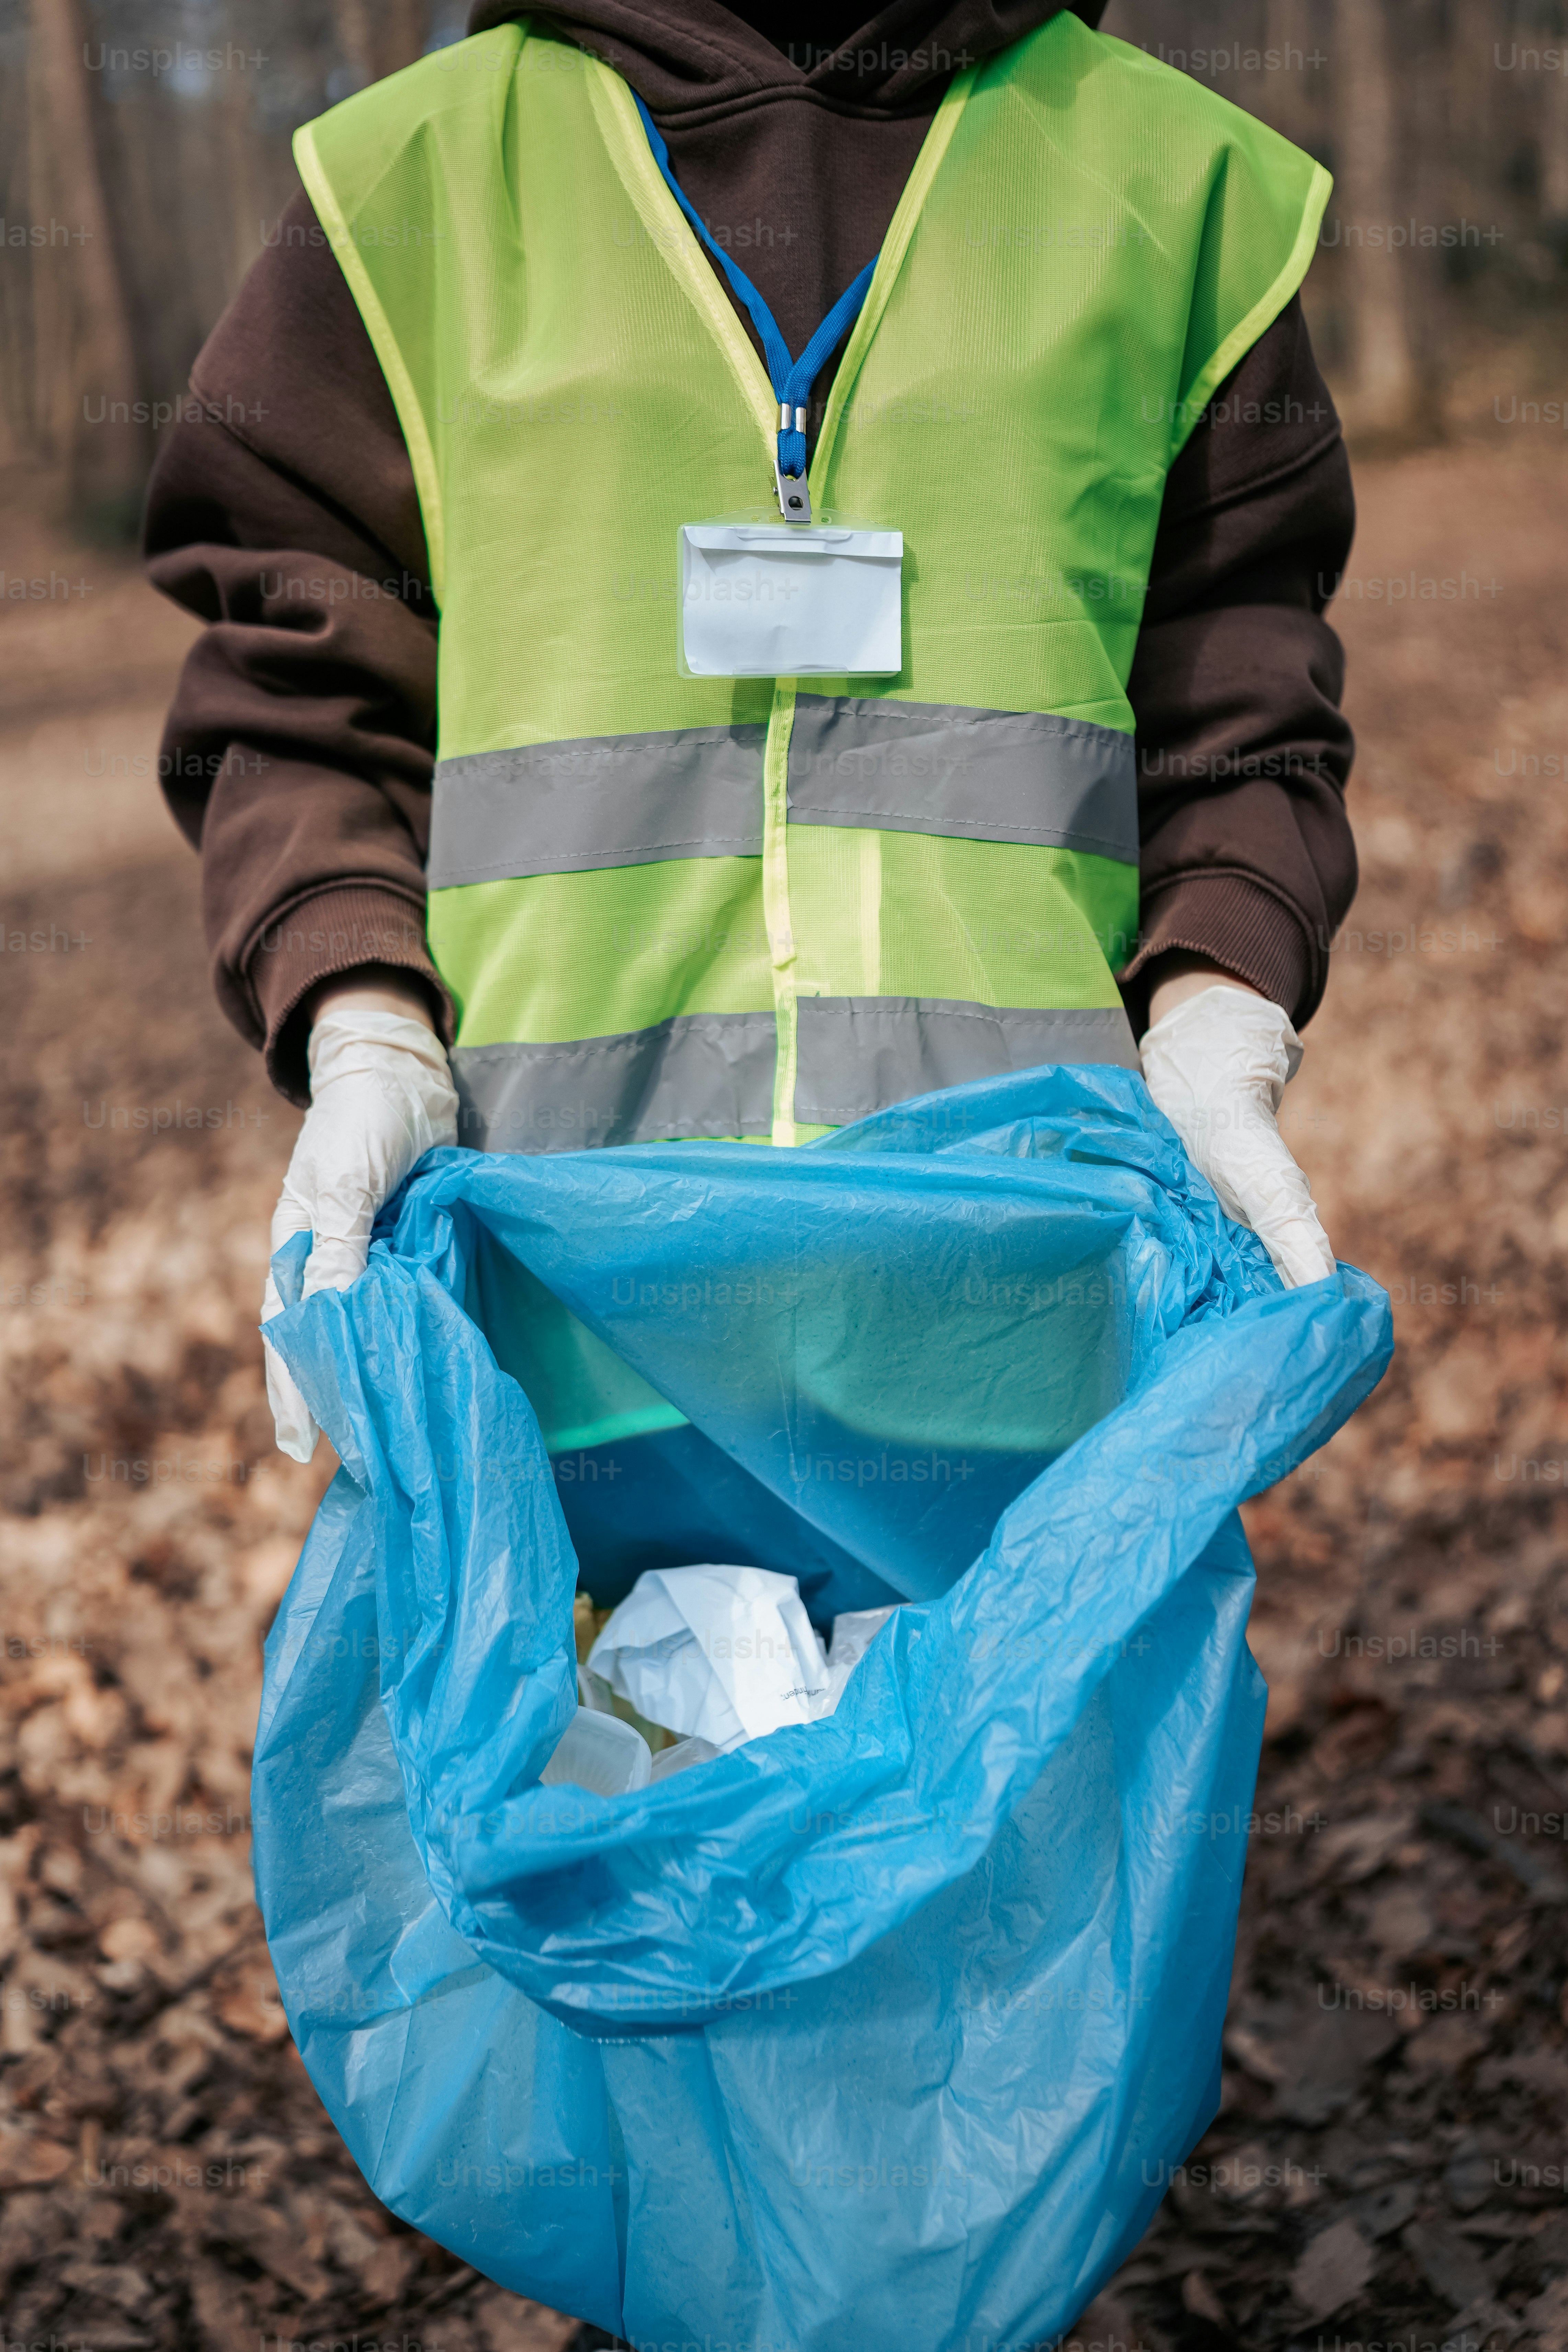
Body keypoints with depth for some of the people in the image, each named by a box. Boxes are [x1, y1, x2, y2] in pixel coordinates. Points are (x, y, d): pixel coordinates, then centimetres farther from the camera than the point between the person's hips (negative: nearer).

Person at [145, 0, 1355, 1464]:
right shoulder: (415, 174, 13)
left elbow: (1239, 702, 12)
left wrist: (1220, 1037, -5)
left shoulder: (1176, 180, 15)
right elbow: (291, 689, 10)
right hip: (560, 1162, 0)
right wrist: (360, 1031, -7)